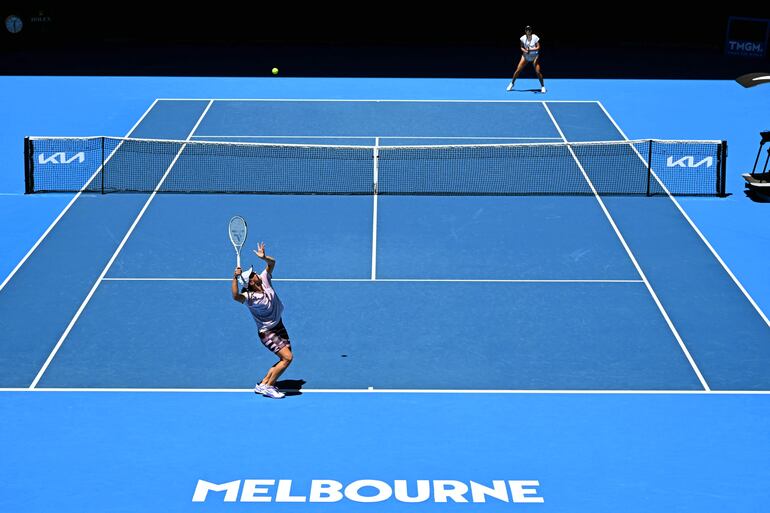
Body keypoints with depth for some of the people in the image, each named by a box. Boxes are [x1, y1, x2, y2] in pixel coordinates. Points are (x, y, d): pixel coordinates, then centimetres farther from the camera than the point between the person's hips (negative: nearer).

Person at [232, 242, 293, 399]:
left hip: (279, 326, 8)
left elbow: (272, 262, 2)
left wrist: (264, 257, -20)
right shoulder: (249, 297, -26)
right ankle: (268, 387, -1)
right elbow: (236, 296, -47)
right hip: (267, 332, -8)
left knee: (285, 359, 10)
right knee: (287, 357, -15)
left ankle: (263, 384, 20)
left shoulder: (264, 280, -6)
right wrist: (235, 278, -57)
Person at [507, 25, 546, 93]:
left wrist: (530, 49, -27)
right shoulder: (523, 38, -6)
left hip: (534, 56, -2)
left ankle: (542, 86, 4)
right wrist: (525, 50, -18)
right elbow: (522, 47, 3)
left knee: (538, 72, -13)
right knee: (518, 70, -1)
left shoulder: (535, 37, -13)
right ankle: (512, 84, 19)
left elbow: (538, 47, -13)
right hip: (526, 56, 2)